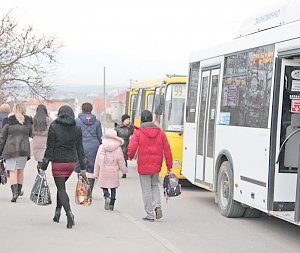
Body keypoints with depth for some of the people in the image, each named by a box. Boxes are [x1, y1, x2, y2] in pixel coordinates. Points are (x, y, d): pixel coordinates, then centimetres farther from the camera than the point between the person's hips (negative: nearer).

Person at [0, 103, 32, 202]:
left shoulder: (8, 121, -3)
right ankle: (19, 190, 27)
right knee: (20, 170, 18)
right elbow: (32, 134, 7)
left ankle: (15, 192, -18)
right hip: (24, 149, 3)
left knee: (12, 171, -2)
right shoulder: (28, 121, 3)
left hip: (11, 149, -3)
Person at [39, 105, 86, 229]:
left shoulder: (54, 128, -8)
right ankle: (57, 212, 23)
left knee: (61, 189, -1)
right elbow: (79, 149, 5)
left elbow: (50, 148, -8)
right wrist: (83, 167, 9)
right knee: (61, 186, 23)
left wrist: (43, 166, -3)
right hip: (71, 162, 4)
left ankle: (69, 213, -19)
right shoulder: (77, 129, 2)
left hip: (58, 162, -4)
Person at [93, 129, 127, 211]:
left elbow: (97, 162, -2)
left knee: (104, 186, 15)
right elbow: (121, 163, -3)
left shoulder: (101, 148, -7)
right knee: (113, 188, 13)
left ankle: (106, 196, -14)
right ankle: (111, 204, 11)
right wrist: (124, 170, 17)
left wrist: (96, 174, 8)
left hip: (103, 173, 0)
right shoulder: (118, 149, -10)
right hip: (113, 173, 0)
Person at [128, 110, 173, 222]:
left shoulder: (138, 133, -10)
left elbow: (132, 148, -16)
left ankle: (150, 215, 7)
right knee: (154, 186, 24)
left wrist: (130, 156, 7)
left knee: (146, 190, 5)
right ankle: (157, 206, 5)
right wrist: (169, 166, 9)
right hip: (156, 166, 4)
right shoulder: (160, 132, 1)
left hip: (143, 167, -4)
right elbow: (167, 150, 2)